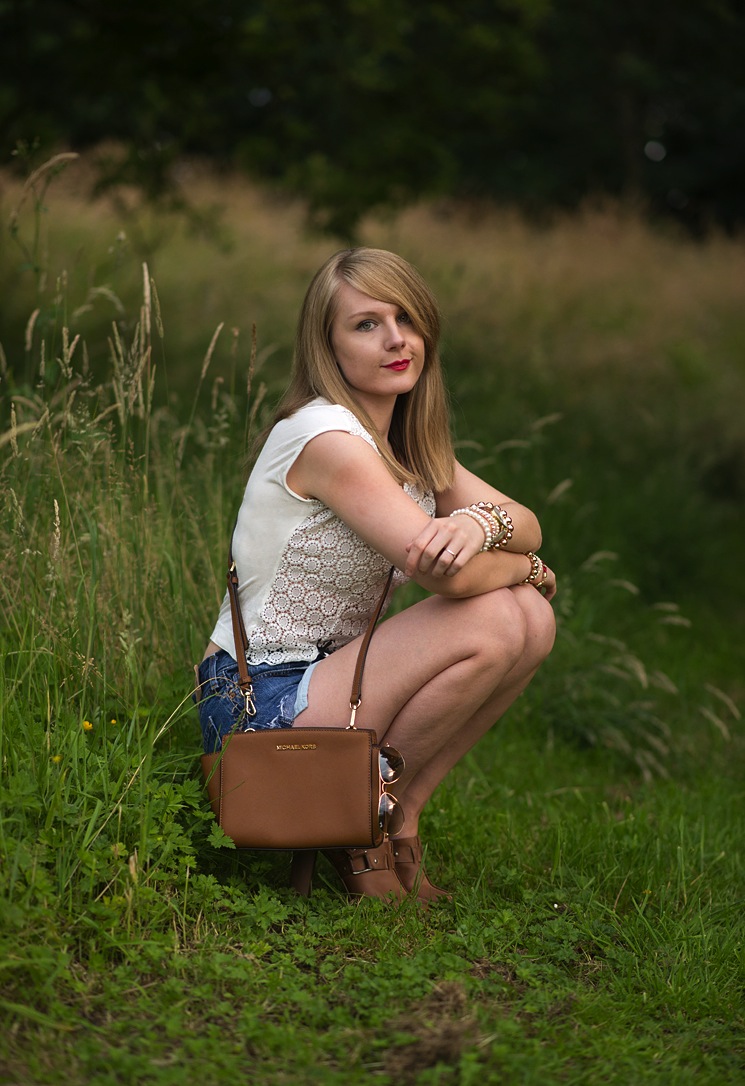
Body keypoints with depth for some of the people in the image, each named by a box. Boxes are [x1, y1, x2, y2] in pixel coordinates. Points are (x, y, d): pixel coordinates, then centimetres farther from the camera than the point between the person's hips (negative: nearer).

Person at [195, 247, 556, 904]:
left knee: (533, 621, -5)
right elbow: (442, 573, -26)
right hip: (257, 706, -9)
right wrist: (526, 569, -5)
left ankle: (400, 814, 3)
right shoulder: (326, 435, -19)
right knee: (494, 623, -22)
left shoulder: (408, 443, 10)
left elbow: (527, 527, 1)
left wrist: (482, 522, -23)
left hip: (332, 675, 9)